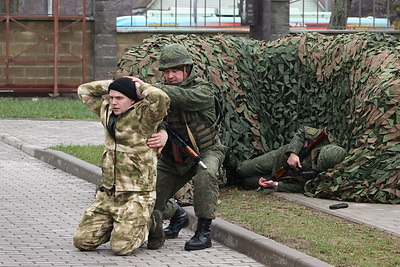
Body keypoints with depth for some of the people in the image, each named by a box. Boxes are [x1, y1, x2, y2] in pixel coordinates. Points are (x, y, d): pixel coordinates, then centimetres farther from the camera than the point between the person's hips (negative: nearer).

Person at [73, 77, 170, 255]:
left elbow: (161, 98, -29)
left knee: (121, 247, -17)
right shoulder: (107, 111, 10)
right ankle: (119, 227, 23)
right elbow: (84, 91, 22)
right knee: (82, 241, -1)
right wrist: (111, 85, 10)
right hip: (107, 193, 7)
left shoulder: (144, 115, -9)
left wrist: (139, 87, -11)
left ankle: (148, 223, 13)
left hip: (136, 195, -7)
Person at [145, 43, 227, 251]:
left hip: (205, 151, -5)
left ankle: (204, 232, -26)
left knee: (205, 174, -37)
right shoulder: (163, 88, -5)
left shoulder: (203, 90, -18)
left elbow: (183, 97, -40)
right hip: (172, 158, 5)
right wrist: (162, 133, -48)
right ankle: (177, 216, 30)